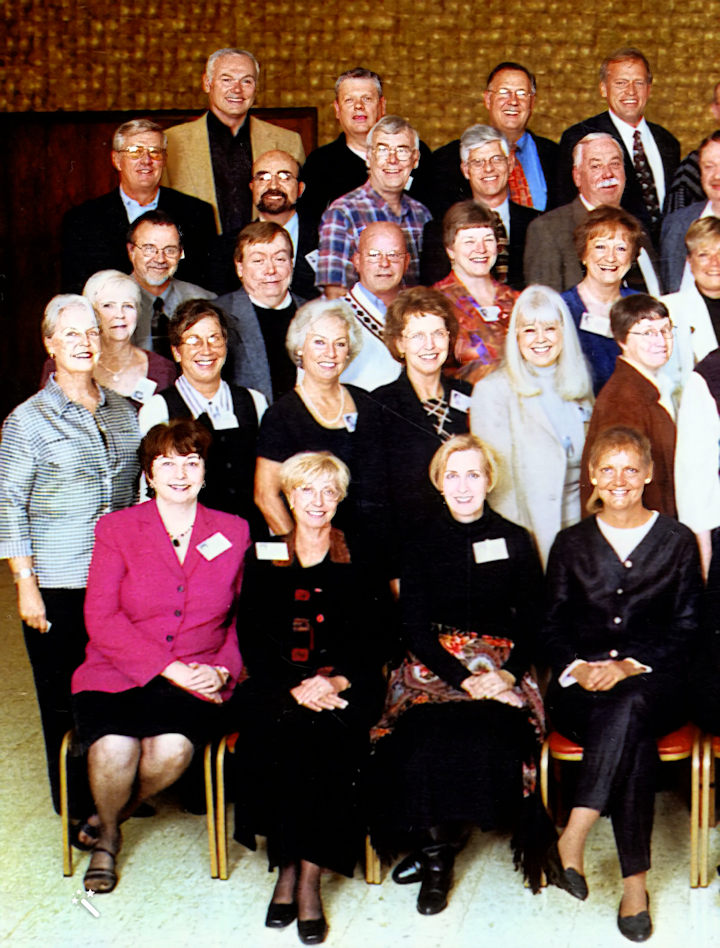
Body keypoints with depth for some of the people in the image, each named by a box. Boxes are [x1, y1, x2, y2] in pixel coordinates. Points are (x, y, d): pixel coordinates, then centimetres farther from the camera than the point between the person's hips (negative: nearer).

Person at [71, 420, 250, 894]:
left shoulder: (234, 532, 10)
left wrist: (222, 670, -9)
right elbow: (101, 619, -4)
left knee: (173, 747, -30)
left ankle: (115, 816, 5)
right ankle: (107, 836, 6)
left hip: (198, 681, 1)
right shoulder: (116, 527, 5)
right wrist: (168, 668, -14)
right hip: (117, 673, 0)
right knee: (115, 748, -30)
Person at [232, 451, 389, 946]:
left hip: (345, 686, -1)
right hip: (278, 686, 1)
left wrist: (339, 681, -14)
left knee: (331, 735, -31)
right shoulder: (266, 560, 12)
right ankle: (287, 864, -15)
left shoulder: (360, 559, 10)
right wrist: (294, 687, -12)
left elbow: (376, 638, 4)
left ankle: (308, 876, -22)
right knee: (283, 734, -31)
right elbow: (252, 641, 4)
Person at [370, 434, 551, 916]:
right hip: (432, 665, 0)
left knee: (492, 733, -32)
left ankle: (434, 850, -11)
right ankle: (436, 856, -15)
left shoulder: (515, 541, 10)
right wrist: (463, 677, -14)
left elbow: (533, 621, 8)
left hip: (502, 667, 0)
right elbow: (414, 627, 1)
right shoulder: (422, 541, 7)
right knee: (428, 733, -33)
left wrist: (509, 674, -12)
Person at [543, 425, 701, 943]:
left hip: (655, 682, -1)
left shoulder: (678, 541, 11)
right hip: (582, 686, 1)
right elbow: (553, 628, 12)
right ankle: (635, 881, -33)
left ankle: (572, 842, -40)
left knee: (629, 707, -38)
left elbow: (686, 630, 4)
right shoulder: (571, 544, 16)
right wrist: (580, 666, -11)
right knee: (635, 740, -33)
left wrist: (628, 667, -13)